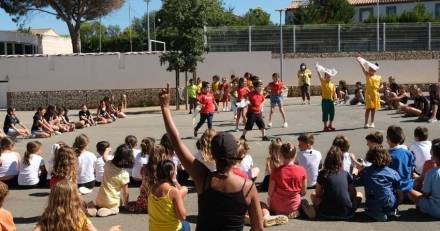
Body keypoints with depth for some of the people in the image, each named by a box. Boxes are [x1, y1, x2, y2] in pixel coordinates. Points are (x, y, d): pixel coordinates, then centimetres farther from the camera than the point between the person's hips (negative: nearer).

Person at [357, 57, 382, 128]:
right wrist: (360, 61, -9)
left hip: (375, 94, 3)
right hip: (369, 93, -3)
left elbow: (381, 85, 20)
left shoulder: (379, 77, 6)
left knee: (373, 108, 7)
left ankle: (372, 123, 15)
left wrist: (380, 88, 4)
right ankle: (366, 123, -4)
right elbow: (363, 67, -7)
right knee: (368, 108, -7)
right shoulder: (367, 75, 0)